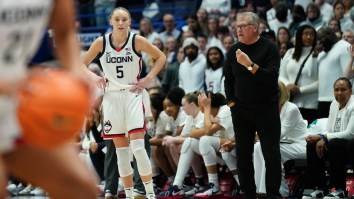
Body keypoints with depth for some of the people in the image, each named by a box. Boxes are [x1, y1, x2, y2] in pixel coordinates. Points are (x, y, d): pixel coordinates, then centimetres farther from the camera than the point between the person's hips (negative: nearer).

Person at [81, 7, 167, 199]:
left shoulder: (137, 41, -5)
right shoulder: (101, 42, 0)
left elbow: (161, 57, 5)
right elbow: (81, 65, 11)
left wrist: (148, 78, -4)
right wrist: (94, 77, -4)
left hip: (133, 95, -2)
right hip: (111, 97, 3)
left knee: (138, 147, -13)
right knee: (120, 150, 4)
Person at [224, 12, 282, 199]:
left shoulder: (269, 48, -7)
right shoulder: (234, 50, 6)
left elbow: (272, 77, -19)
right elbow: (228, 79, 16)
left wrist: (250, 65, -26)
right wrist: (231, 102, 7)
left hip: (266, 111, -4)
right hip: (241, 111, 4)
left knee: (272, 155, -4)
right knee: (243, 154, 4)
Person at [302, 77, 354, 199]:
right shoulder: (334, 104, 8)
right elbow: (329, 129, 10)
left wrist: (322, 137, -24)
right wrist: (321, 139, -14)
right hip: (337, 144, 8)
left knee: (334, 145, -34)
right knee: (312, 145, -11)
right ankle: (319, 188, -7)